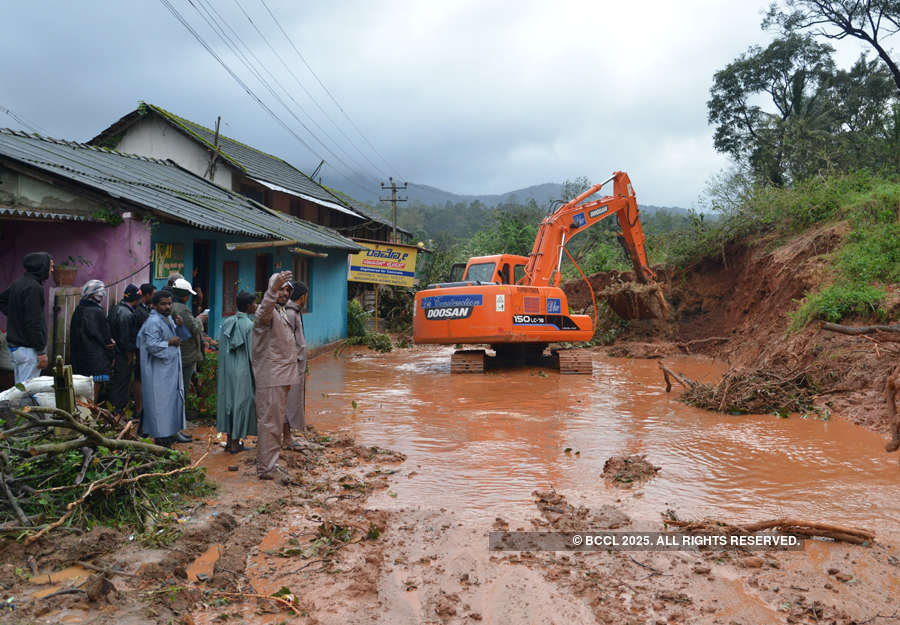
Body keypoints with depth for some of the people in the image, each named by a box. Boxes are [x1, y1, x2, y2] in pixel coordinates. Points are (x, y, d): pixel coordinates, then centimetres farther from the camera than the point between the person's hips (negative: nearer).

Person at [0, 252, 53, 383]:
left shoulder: (17, 284, 11)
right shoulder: (34, 288, -17)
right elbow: (34, 322, -21)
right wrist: (41, 351, -18)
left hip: (14, 346, 10)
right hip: (28, 349, -10)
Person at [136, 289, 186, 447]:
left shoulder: (168, 319, 11)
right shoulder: (153, 322, -18)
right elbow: (152, 345, -24)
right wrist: (170, 342, -17)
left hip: (170, 369, 10)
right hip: (159, 372, -10)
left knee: (172, 400, 15)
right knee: (161, 402, -4)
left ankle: (169, 432, 26)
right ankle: (161, 438, 3)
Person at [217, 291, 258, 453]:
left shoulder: (227, 323, 2)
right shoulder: (250, 325, -15)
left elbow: (222, 349, 7)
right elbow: (252, 353, -14)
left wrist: (223, 369, 16)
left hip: (227, 369, 6)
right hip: (243, 371, -5)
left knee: (228, 400, 14)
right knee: (241, 402, 4)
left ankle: (229, 440, 21)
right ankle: (235, 443, 9)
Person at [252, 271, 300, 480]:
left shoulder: (282, 312, 18)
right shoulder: (267, 312, -12)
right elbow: (265, 309, -40)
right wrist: (273, 289, -59)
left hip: (282, 377, 10)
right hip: (270, 378, -10)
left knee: (277, 422, 16)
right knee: (269, 422, -7)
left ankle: (271, 464, 26)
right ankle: (265, 468, -3)